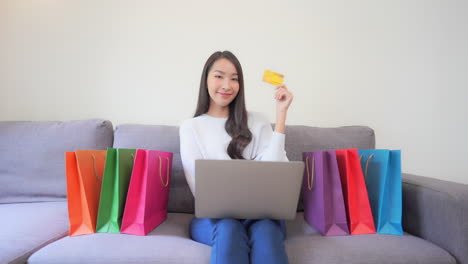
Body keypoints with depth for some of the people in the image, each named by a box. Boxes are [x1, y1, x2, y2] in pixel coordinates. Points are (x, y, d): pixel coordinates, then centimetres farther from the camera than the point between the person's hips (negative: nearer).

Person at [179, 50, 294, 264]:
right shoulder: (190, 127, 9)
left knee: (266, 230, -32)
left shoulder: (256, 122, 11)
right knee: (229, 229, -34)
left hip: (259, 213, 1)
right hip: (213, 216, 0)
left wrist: (281, 114, -7)